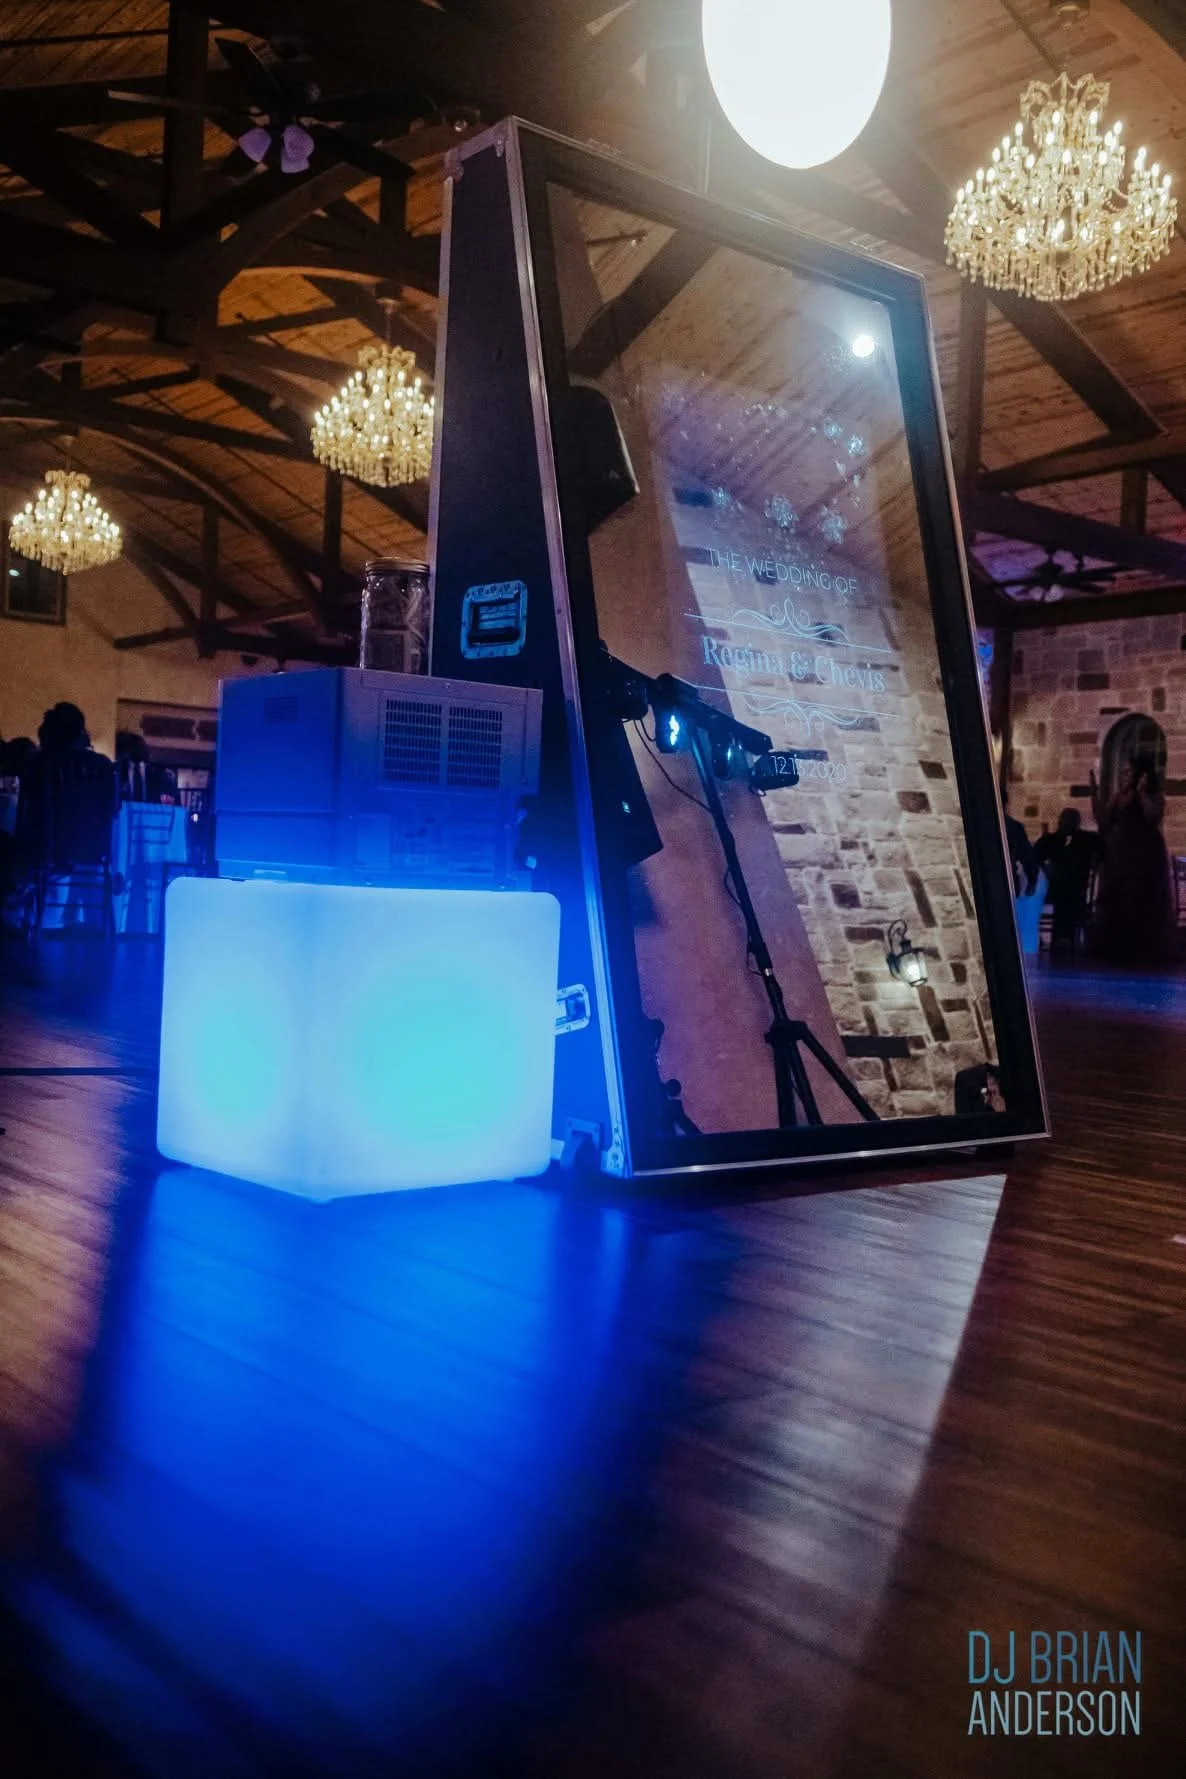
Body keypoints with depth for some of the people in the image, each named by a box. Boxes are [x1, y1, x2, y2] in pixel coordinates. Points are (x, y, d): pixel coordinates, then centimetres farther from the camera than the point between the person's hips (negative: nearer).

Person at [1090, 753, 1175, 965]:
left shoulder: (1154, 795, -3)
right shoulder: (1116, 797, 8)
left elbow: (1154, 817, -20)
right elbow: (1101, 821, 2)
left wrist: (1141, 792, -21)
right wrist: (1094, 794, -3)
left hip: (1144, 856, -5)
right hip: (1118, 856, 5)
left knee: (1142, 903, -2)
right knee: (1115, 902, 5)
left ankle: (1146, 951, 4)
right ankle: (1118, 950, 11)